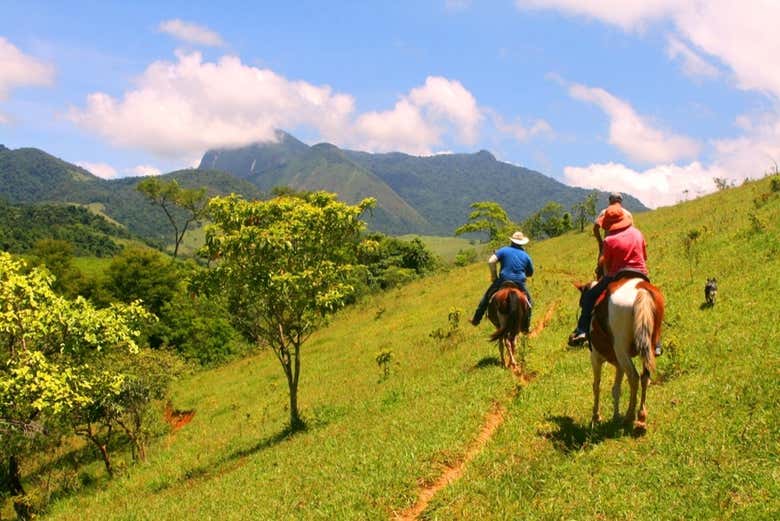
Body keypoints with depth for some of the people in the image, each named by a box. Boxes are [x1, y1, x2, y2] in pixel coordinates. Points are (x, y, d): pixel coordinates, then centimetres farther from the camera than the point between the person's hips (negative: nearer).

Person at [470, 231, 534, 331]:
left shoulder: (504, 250, 0)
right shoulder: (526, 256, 9)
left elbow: (491, 261, -12)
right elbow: (530, 273, 16)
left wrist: (494, 275, 1)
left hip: (503, 281, -1)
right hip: (520, 284, 1)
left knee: (487, 296, 19)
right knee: (528, 300, 26)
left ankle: (476, 320, 20)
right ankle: (525, 326, 23)